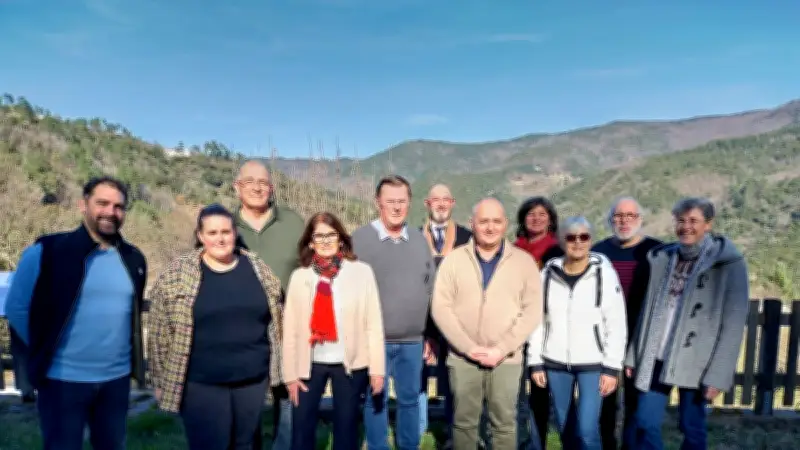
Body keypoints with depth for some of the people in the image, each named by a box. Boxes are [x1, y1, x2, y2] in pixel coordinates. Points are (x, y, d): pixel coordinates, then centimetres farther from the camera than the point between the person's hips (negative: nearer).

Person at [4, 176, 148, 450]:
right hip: (63, 378, -4)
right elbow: (17, 307, -4)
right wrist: (45, 349, -2)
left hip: (117, 378, 4)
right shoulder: (47, 251, -11)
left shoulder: (133, 259, 4)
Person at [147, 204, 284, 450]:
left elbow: (275, 319, 9)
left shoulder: (257, 267, 2)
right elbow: (160, 331, -3)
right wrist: (162, 379, -2)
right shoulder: (177, 273, -6)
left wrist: (274, 365, 10)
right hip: (201, 384, -3)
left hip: (253, 379, 3)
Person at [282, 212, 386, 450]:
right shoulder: (299, 276, 0)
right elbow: (290, 327, 0)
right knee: (301, 428, 11)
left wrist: (377, 368, -8)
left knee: (346, 427, 15)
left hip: (350, 363, -1)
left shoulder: (361, 271, -6)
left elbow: (373, 322, -6)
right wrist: (290, 373, -2)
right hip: (310, 363, 2)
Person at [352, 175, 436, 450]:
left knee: (410, 399, 16)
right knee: (376, 401, 9)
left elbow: (430, 288, 11)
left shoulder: (419, 240, 7)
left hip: (413, 340, 4)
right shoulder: (360, 239, -7)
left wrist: (430, 334, 10)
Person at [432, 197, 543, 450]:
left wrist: (502, 349, -12)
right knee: (464, 422, 11)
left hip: (507, 359, 0)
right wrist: (469, 347, -12)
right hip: (462, 358, 1)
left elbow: (532, 311, -3)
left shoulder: (524, 261, 1)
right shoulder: (454, 260, 1)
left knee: (504, 423, 9)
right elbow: (441, 308, -3)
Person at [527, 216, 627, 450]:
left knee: (587, 430, -6)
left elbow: (617, 323, -6)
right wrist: (535, 362, 3)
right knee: (564, 427, 13)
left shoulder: (604, 272, -6)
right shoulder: (549, 272, 0)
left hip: (593, 364, -3)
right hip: (555, 363, 3)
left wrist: (612, 367, -9)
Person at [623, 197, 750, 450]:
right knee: (644, 424, 2)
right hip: (656, 357, 3)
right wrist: (633, 355, 8)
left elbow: (734, 323, -9)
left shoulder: (728, 263, -6)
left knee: (692, 428, 10)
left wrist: (719, 374, -13)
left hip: (695, 360, -3)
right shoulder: (662, 258, 7)